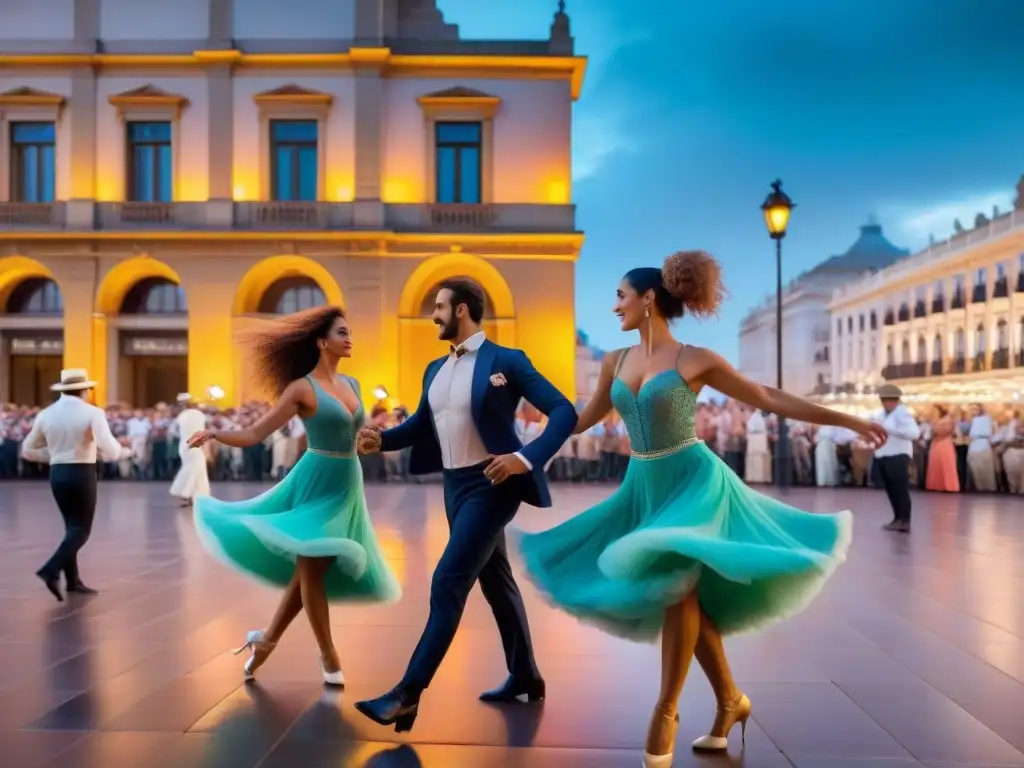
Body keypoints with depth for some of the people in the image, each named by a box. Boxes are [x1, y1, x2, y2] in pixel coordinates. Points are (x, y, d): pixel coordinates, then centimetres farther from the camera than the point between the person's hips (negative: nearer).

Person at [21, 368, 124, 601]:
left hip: (57, 473, 6)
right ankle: (51, 571, -17)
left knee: (72, 526, 18)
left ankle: (73, 580, 20)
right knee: (81, 530, 1)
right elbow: (112, 452, -19)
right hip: (82, 474, -6)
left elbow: (28, 450, 12)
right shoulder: (92, 413, -11)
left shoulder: (46, 414, 4)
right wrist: (111, 449, 3)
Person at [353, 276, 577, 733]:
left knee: (447, 584, -11)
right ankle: (524, 677, 31)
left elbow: (564, 412, -15)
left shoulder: (505, 360, -11)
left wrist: (527, 458, -26)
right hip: (455, 486, 8)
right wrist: (382, 439, 1)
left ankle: (407, 695, -6)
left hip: (491, 485, -8)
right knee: (495, 581, 16)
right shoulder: (435, 370, 10)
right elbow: (421, 424, 20)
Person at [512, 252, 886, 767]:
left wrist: (848, 420, -5)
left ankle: (666, 711, -6)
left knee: (678, 579, -21)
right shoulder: (615, 362, 5)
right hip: (646, 486, 5)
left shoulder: (695, 360, -9)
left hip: (694, 479, -5)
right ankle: (731, 700, 24)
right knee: (689, 594, 7)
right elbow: (585, 417, 18)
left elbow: (767, 399, -4)